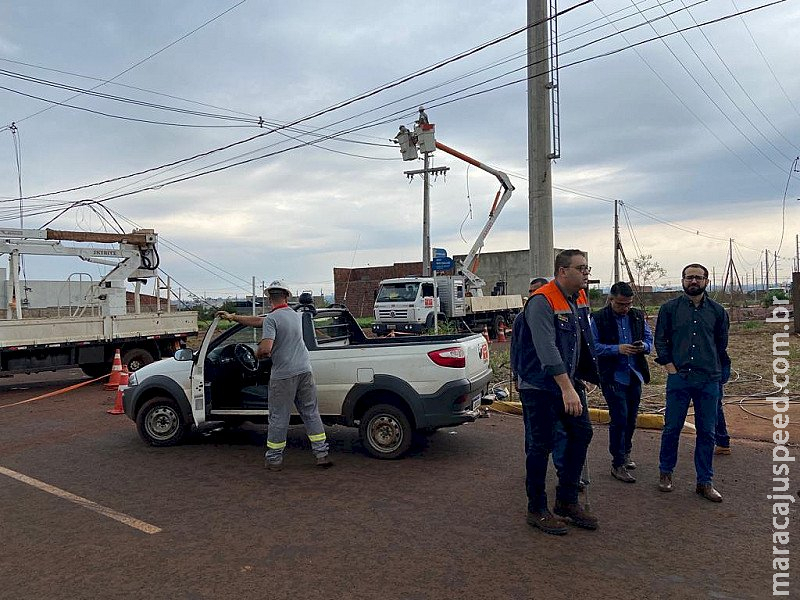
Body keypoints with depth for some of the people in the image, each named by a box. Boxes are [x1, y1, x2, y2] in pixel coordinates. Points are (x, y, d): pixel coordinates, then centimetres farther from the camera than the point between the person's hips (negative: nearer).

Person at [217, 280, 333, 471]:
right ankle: (322, 454, 14)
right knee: (311, 413, 13)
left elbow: (265, 349, -23)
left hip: (283, 374, -6)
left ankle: (274, 458, 19)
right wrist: (233, 317, 24)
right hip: (305, 370, 6)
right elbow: (258, 321, 20)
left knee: (278, 417, 7)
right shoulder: (297, 315, 13)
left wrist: (258, 354, 2)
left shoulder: (272, 318, -10)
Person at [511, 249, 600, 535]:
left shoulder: (580, 299, 7)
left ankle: (567, 501, 24)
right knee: (540, 446, 0)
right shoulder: (541, 302, -21)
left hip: (568, 382, 9)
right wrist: (567, 389, -32)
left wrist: (585, 376, 23)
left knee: (581, 433, 10)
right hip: (539, 386, -9)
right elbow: (547, 348, -29)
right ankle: (537, 510, 16)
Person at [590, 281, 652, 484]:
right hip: (613, 377, -6)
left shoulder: (638, 316, 8)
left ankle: (625, 454, 36)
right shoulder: (598, 319, -8)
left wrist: (644, 346, -8)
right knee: (619, 419, -7)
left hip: (634, 375, 6)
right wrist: (618, 349, -23)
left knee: (631, 419, 16)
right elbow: (593, 346, -12)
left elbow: (649, 339, 15)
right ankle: (618, 465, 5)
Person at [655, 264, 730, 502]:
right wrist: (671, 368, -3)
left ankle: (705, 482, 18)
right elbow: (660, 340, 5)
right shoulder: (669, 308, 3)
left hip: (709, 381, 2)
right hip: (678, 379, -1)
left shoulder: (717, 311, 7)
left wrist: (715, 370, 14)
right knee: (672, 428, 4)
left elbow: (722, 345, 16)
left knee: (707, 432, 6)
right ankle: (665, 473, 22)